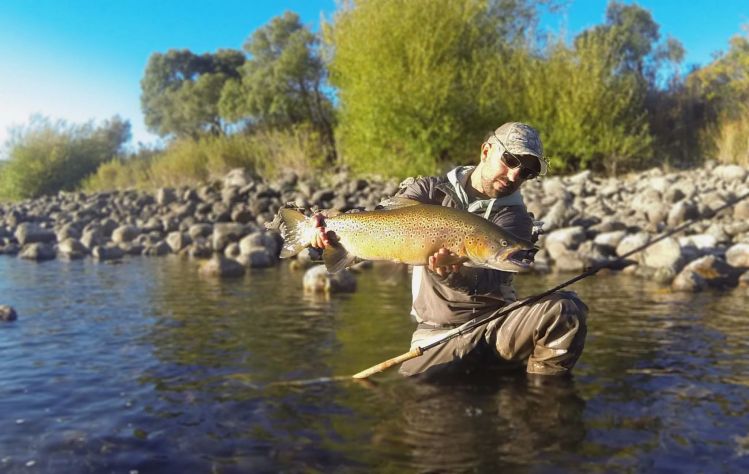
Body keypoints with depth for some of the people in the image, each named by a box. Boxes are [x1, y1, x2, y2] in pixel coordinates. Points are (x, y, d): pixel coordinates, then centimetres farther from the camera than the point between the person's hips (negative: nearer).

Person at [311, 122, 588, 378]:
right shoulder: (430, 191, 7)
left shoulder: (515, 217, 1)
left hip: (497, 326, 1)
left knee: (566, 309, -24)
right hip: (437, 333, 0)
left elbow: (492, 279, -17)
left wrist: (456, 275, -40)